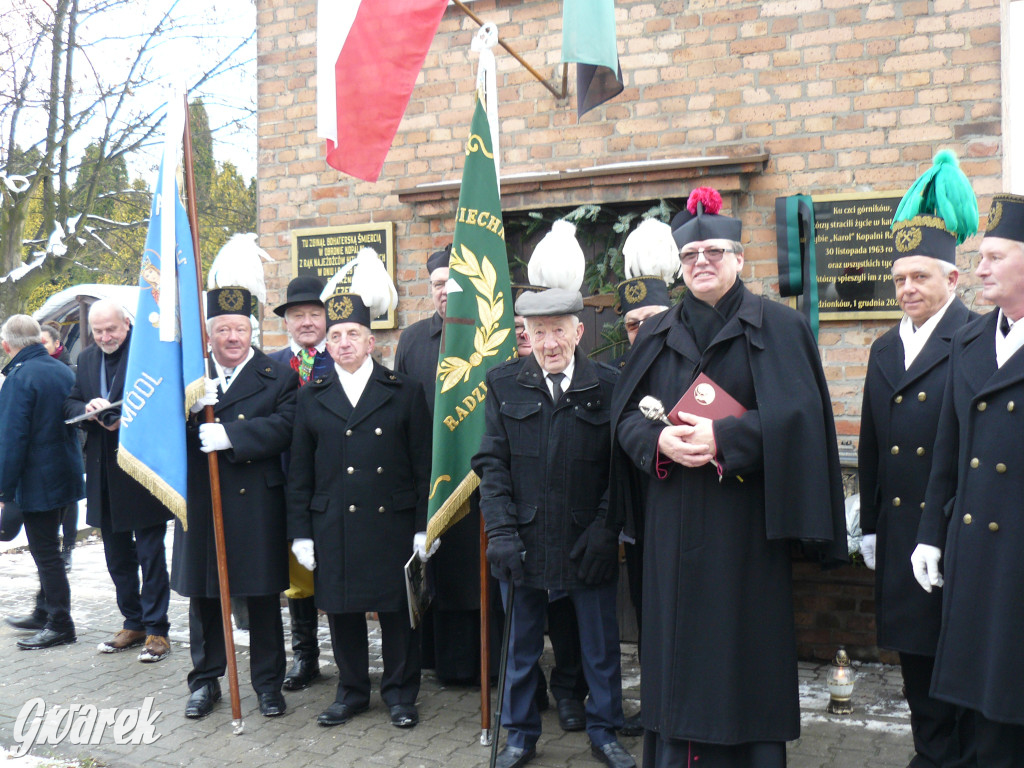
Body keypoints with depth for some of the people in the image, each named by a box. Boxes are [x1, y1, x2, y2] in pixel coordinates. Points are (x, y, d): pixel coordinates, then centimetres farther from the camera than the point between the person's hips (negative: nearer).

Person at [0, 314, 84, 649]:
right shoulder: (63, 371, 7)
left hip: (36, 481, -8)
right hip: (66, 475, 8)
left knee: (45, 553, 0)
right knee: (47, 550, 20)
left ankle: (60, 625, 7)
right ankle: (45, 613, 32)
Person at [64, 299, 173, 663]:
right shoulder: (87, 358, 11)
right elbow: (69, 404, 11)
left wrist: (127, 421, -24)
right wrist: (89, 410, -10)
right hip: (104, 472, 7)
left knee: (150, 554, 1)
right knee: (117, 554, 16)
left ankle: (156, 630, 11)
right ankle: (133, 624, 29)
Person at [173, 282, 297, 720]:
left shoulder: (278, 377, 1)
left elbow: (283, 426, -14)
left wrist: (230, 435, -25)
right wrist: (189, 408, -19)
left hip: (257, 506, -2)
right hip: (201, 504, 2)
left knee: (263, 598, 7)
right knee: (204, 597, 12)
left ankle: (268, 682, 22)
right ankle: (205, 680, 29)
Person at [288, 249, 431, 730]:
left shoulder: (405, 392, 2)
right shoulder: (312, 397, 7)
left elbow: (422, 462, 1)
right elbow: (299, 471, 8)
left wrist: (424, 525, -4)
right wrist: (301, 532, 3)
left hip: (393, 524, -2)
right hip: (333, 526, 2)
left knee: (398, 609, 7)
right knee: (341, 611, 10)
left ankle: (400, 692, 25)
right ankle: (351, 691, 29)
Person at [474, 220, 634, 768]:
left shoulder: (607, 387, -3)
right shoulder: (505, 385, 1)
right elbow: (491, 465, 0)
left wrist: (604, 528, -11)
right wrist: (501, 532, -8)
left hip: (588, 545, -1)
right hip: (523, 543, 1)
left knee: (601, 646, 12)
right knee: (520, 645, 14)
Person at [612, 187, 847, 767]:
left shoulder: (778, 327, 1)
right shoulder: (658, 336, 13)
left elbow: (797, 414, -9)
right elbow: (625, 415, 9)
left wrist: (725, 438, -20)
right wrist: (659, 440, -12)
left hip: (745, 523, -3)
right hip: (675, 526, 3)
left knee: (744, 643, 2)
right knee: (678, 643, 6)